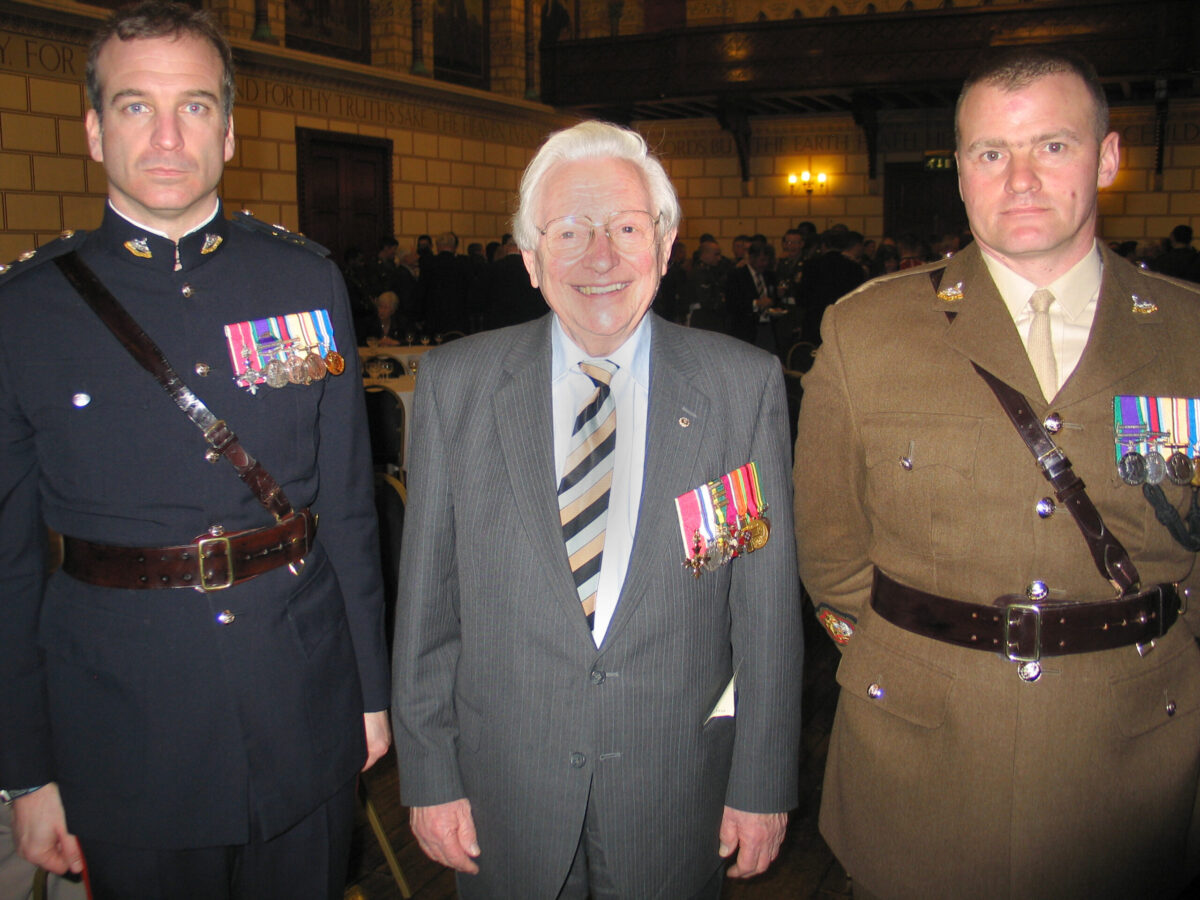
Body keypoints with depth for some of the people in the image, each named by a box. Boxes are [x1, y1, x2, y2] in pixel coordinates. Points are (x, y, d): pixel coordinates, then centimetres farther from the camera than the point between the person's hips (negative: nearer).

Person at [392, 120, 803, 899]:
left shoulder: (745, 384, -6)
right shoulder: (455, 383, -5)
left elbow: (769, 600, -4)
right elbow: (427, 595, -2)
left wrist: (764, 782, -2)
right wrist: (431, 773, -1)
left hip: (677, 793, 0)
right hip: (507, 791, 1)